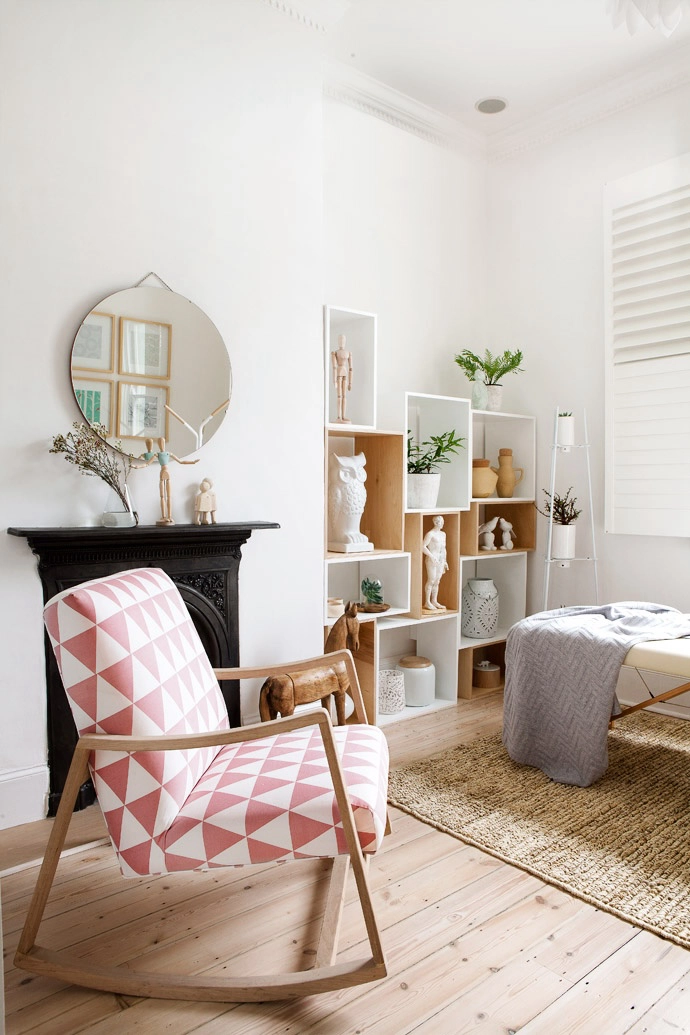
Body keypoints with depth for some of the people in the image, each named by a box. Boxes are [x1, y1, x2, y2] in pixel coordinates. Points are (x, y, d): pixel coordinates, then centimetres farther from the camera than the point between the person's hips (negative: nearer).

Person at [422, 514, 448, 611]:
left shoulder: (443, 534, 16)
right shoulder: (430, 534, -9)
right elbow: (423, 547, -16)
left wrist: (445, 562, 19)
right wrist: (432, 557, -21)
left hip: (440, 560, 7)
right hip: (431, 560, -7)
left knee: (437, 581, 9)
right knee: (431, 580, -7)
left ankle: (434, 601, 16)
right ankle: (427, 603, -2)